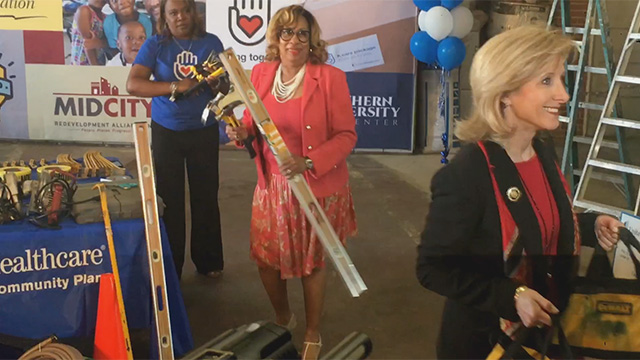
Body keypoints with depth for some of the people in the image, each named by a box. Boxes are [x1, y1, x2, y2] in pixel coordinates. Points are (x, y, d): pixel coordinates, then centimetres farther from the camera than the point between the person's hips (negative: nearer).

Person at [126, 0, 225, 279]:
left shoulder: (211, 43, 0)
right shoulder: (155, 45, -4)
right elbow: (133, 84, -14)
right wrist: (175, 86, -25)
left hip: (204, 131, 1)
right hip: (166, 132, -1)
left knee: (205, 197, 9)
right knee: (169, 199, 6)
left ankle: (208, 261, 25)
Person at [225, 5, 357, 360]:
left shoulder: (331, 78, -12)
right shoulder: (261, 73, 1)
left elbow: (347, 135, -11)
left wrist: (309, 163, -24)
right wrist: (242, 131, -10)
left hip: (317, 188, -4)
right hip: (273, 186, 4)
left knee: (312, 262, 10)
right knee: (266, 259, 10)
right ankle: (282, 317, 42)